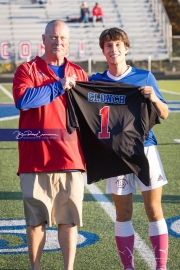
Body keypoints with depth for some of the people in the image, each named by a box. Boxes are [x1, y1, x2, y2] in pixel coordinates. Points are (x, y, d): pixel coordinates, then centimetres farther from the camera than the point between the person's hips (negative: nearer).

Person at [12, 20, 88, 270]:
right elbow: (23, 100, -16)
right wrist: (58, 86, -11)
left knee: (69, 220, 3)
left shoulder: (78, 73, 14)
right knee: (36, 220, 4)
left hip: (70, 157, 2)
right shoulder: (27, 69, 3)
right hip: (35, 159, -2)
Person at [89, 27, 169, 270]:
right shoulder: (96, 81, 5)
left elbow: (165, 114, 7)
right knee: (123, 212, 5)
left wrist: (154, 99, -14)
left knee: (154, 209, 1)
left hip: (146, 148, 0)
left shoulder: (145, 77, 3)